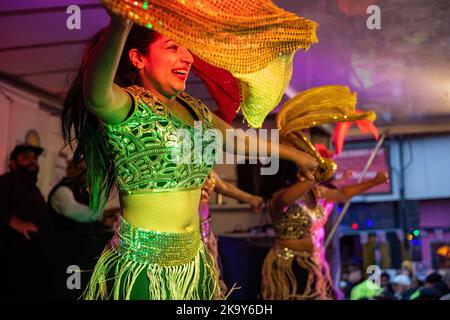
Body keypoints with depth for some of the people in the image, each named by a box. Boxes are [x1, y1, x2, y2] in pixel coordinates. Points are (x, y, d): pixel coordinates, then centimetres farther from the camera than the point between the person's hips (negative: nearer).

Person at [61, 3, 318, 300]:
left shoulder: (192, 108, 8)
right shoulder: (129, 106, -14)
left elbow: (241, 140, 24)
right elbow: (96, 94, -38)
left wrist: (297, 155, 34)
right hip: (144, 266, -7)